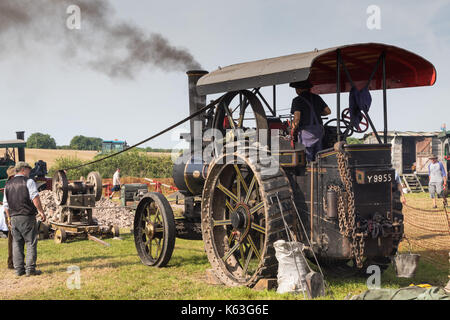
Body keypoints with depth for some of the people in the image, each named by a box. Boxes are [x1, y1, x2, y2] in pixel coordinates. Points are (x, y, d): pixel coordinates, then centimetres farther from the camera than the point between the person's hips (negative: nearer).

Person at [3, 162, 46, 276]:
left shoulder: (8, 184, 15)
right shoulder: (29, 181, -5)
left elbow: (6, 204, 17)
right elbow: (35, 197, -16)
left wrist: (9, 218, 23)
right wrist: (41, 211, -14)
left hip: (14, 217, 6)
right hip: (27, 216, -6)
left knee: (17, 243, 9)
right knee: (31, 242, -1)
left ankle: (19, 269, 9)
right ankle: (30, 269, -5)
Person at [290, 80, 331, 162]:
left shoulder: (297, 100, -6)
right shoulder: (316, 98, 11)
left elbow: (297, 117, -17)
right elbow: (328, 111, 12)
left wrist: (294, 128, 0)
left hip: (306, 131, -6)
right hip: (319, 129, 6)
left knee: (307, 159, -1)